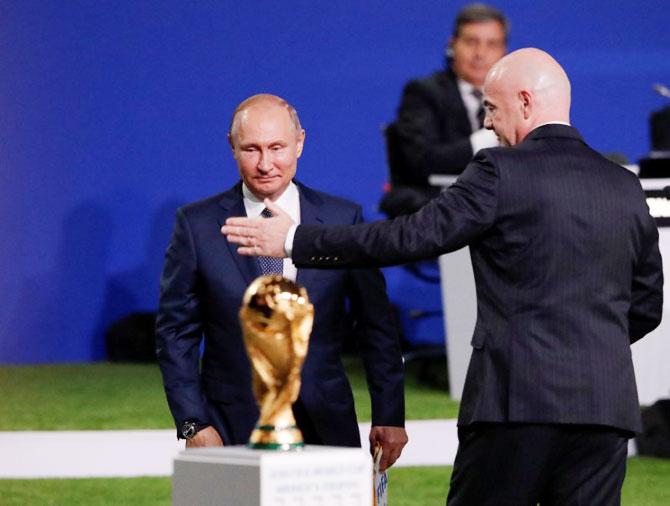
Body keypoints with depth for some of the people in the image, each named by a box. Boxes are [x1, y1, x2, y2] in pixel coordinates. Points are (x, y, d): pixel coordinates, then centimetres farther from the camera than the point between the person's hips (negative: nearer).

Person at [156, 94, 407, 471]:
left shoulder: (343, 220, 4)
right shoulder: (198, 225, 2)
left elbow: (376, 325, 8)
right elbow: (176, 332, 3)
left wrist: (389, 416, 5)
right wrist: (193, 423, -5)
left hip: (324, 425, 1)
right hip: (233, 430, -1)